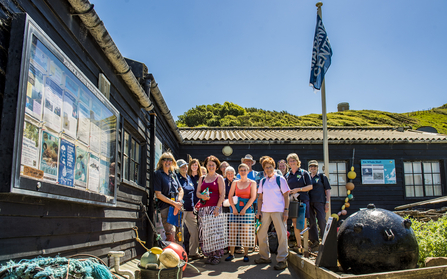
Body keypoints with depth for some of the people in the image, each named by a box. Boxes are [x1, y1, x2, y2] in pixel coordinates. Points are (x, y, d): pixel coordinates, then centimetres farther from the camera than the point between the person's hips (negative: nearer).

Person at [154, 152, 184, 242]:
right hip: (166, 207, -6)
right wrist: (174, 203, -12)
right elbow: (158, 194, -8)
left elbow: (181, 189, 17)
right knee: (171, 236, -13)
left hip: (178, 206, 6)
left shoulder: (173, 174, 17)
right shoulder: (157, 174, -2)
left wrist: (179, 202, -4)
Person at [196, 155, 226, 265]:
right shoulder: (202, 178, 17)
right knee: (204, 232, 1)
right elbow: (198, 192, 14)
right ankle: (209, 255, 11)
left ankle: (217, 256, 2)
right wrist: (202, 196, -10)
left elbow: (222, 195, -2)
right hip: (203, 208, 4)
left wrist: (217, 208, -13)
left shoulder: (219, 178, 5)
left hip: (215, 207, -4)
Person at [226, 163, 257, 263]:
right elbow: (230, 196, 6)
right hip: (235, 208, 2)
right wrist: (234, 208, -7)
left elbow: (253, 197, -4)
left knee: (245, 232, -3)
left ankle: (246, 254, 6)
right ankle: (231, 254, 5)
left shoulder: (252, 183, 4)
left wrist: (245, 209, -11)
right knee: (232, 231, -2)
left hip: (247, 208, -2)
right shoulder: (235, 183, 11)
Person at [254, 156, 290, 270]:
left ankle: (282, 260, 5)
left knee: (282, 234, -3)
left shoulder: (280, 179, -1)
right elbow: (260, 197, 13)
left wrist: (286, 210, -9)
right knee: (261, 234, 9)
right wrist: (259, 211, 5)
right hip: (265, 211, 5)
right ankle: (265, 257, 24)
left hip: (278, 211, -5)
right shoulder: (262, 181, 11)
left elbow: (286, 195, -2)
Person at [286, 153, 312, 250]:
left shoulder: (304, 173, 3)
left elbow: (310, 186, -3)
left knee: (303, 224, -5)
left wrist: (298, 189, -13)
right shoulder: (287, 175, 13)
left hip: (303, 200, -3)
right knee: (295, 224, 3)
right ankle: (298, 244, 10)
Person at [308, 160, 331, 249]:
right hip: (309, 202, 3)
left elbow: (327, 190, 4)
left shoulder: (322, 176, 7)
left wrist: (327, 202, -4)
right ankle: (314, 240, 14)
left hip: (320, 202, -3)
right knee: (311, 222, 5)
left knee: (322, 221, -7)